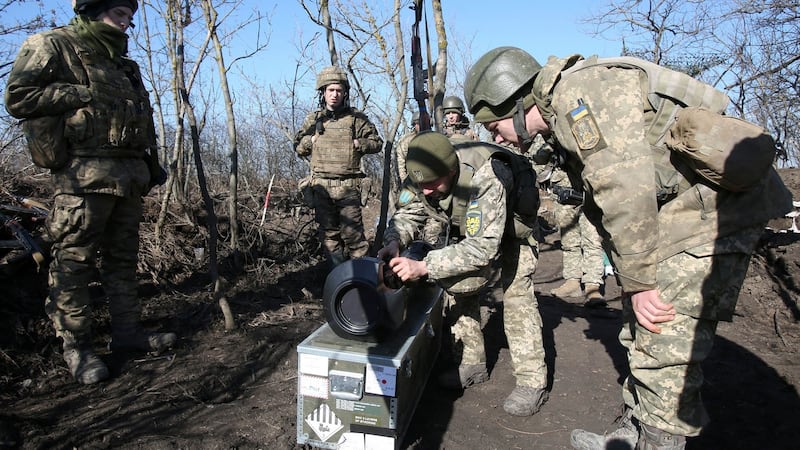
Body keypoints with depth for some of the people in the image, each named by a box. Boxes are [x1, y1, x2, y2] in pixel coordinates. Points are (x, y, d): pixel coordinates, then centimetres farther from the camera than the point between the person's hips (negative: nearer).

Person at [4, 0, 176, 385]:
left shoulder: (122, 62, 24)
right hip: (84, 175, -7)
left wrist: (152, 162, 18)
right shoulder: (53, 45, 1)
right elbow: (18, 98, -9)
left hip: (128, 174, 8)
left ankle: (127, 331, 19)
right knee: (74, 260, -3)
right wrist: (83, 95, -12)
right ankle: (75, 346, 6)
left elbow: (143, 119, 27)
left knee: (124, 258, 11)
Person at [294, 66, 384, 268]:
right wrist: (310, 140, -2)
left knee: (352, 231, -7)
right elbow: (298, 147, 18)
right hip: (321, 185, 4)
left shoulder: (356, 118, 5)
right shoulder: (313, 119, 12)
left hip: (348, 185, -3)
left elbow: (377, 143, 9)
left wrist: (358, 144, -8)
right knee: (328, 232, 8)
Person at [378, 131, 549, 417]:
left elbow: (483, 246, -48)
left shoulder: (484, 178, -45)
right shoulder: (422, 176, -26)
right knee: (460, 285, 3)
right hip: (469, 230, 6)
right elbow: (407, 213, -16)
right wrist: (393, 241, -40)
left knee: (516, 295, -15)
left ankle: (532, 383, -7)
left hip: (511, 227, -6)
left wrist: (424, 266, -55)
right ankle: (473, 364, 16)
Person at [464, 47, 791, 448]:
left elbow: (625, 190, -25)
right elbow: (604, 196, 13)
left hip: (713, 207, -10)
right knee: (641, 334, 15)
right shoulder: (563, 116, 12)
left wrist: (638, 281, -20)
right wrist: (627, 275, 11)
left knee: (663, 343, -9)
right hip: (673, 209, 10)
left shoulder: (583, 90, -19)